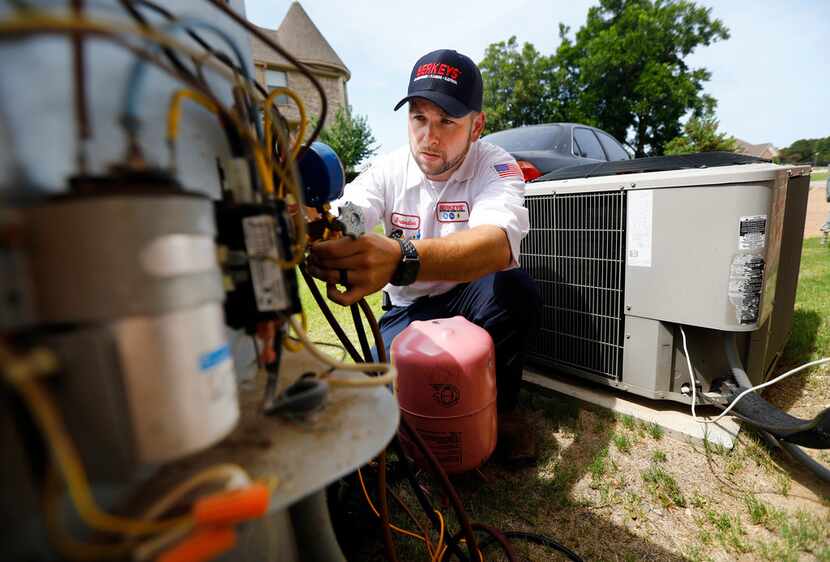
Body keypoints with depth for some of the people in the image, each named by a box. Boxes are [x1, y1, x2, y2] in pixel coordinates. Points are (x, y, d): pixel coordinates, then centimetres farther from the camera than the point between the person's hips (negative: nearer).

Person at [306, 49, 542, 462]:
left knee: (516, 289, -33)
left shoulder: (495, 167, -18)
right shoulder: (388, 171, -8)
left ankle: (501, 406, -5)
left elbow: (497, 244, -41)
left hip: (476, 297, -1)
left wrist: (400, 259, -59)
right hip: (409, 308, 2)